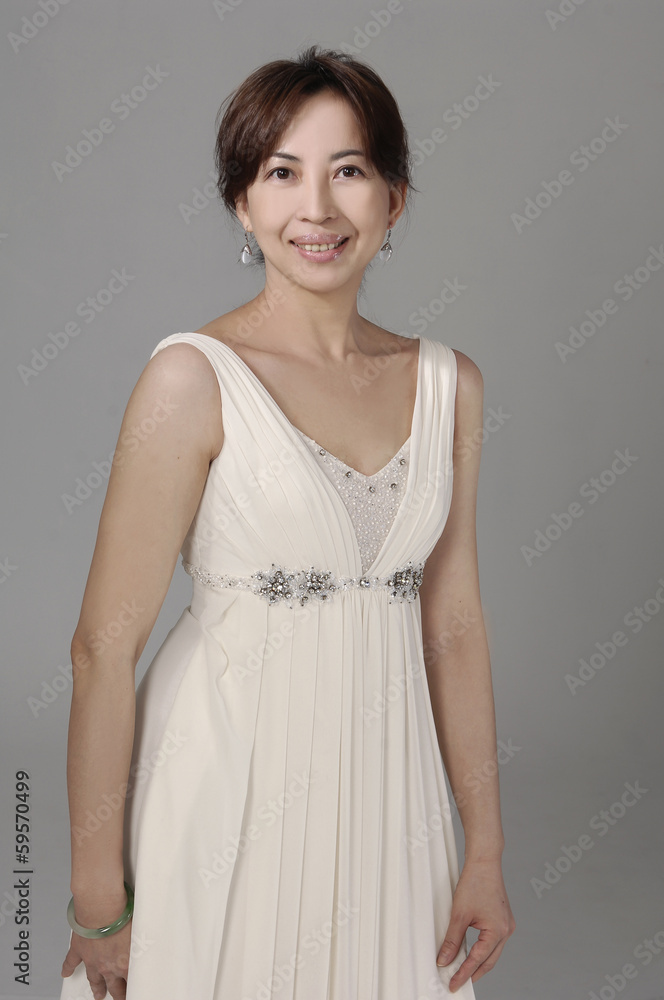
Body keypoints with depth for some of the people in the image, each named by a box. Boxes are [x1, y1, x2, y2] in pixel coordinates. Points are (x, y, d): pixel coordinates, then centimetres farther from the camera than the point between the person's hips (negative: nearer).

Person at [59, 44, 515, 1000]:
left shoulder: (449, 384, 1)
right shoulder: (195, 378, -14)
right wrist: (98, 903, -10)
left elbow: (453, 625, 5)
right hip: (228, 801, -4)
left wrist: (485, 851, 7)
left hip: (387, 799, 4)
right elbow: (104, 648, -13)